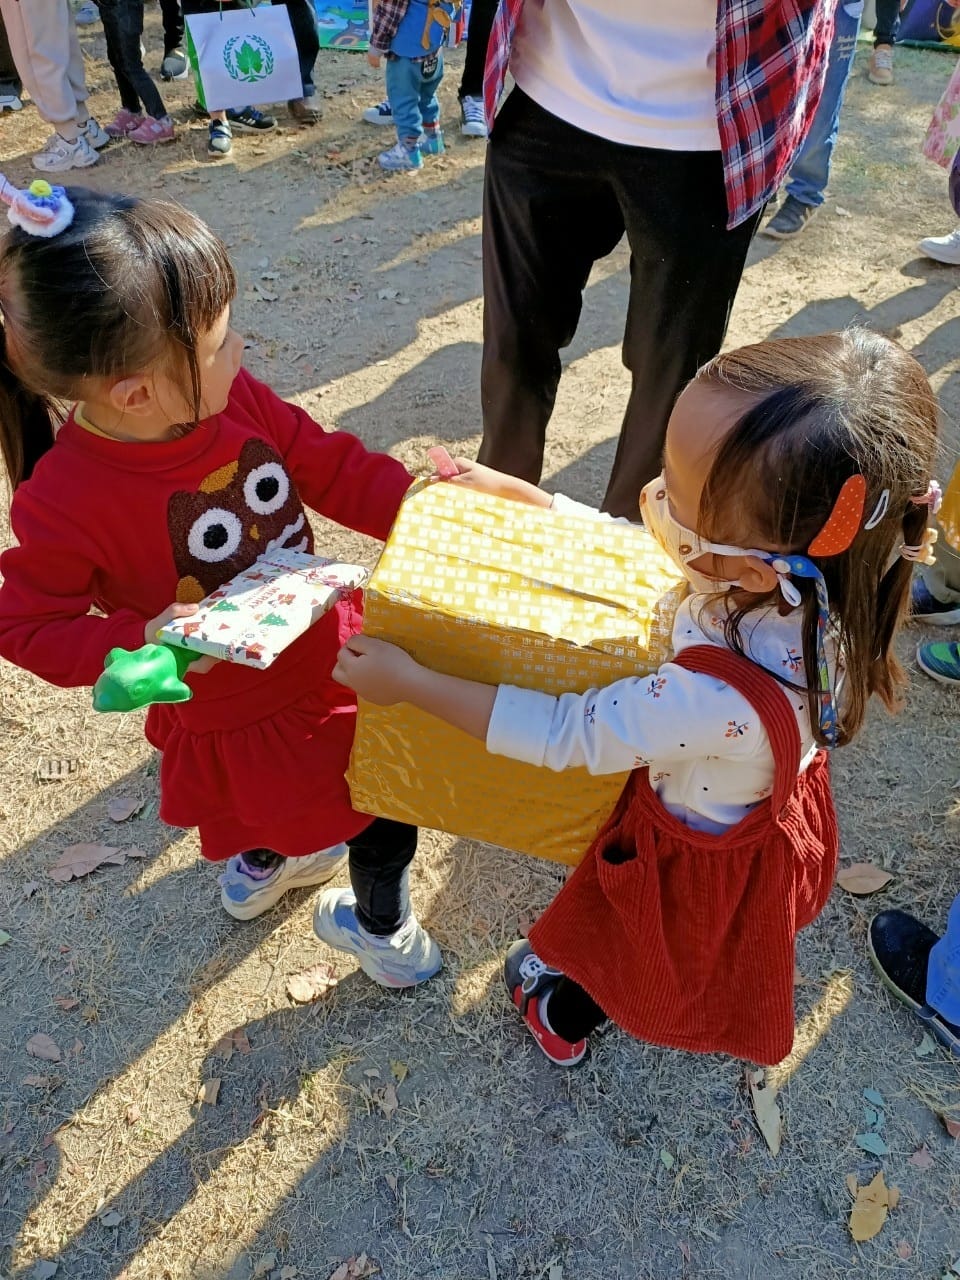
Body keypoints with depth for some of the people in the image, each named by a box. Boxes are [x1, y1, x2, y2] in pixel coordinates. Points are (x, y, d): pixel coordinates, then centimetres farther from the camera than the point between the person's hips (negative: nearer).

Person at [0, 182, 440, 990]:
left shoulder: (235, 400, -15)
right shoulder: (66, 500, -30)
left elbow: (334, 470, -5)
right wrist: (145, 638, -33)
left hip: (329, 650, 6)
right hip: (234, 719, -6)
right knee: (385, 810, 8)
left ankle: (261, 864, 58)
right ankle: (378, 922, 48)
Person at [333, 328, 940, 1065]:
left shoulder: (717, 700, -49)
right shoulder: (796, 573, -28)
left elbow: (565, 734, -33)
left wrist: (410, 684, -26)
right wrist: (516, 493, -10)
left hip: (703, 860, -5)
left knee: (620, 945, 29)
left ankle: (567, 1016, 62)